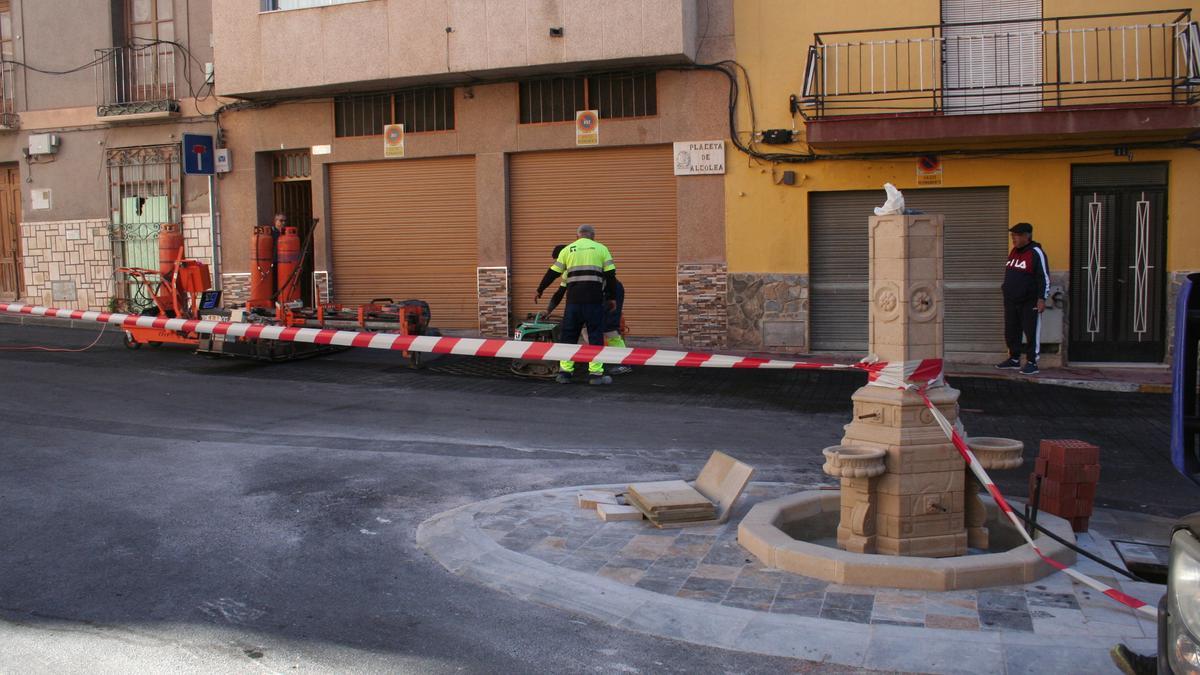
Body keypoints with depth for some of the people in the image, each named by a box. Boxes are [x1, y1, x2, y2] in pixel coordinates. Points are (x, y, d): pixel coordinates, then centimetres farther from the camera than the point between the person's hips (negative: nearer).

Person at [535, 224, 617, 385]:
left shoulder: (567, 250, 12)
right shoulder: (601, 249, 9)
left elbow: (552, 273, 11)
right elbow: (611, 275, 4)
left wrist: (539, 291, 23)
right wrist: (610, 297, 13)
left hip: (573, 299, 1)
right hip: (594, 300, -1)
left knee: (568, 335, 10)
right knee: (596, 335, 5)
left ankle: (565, 372, 9)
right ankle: (595, 374, 3)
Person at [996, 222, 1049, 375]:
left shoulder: (1036, 253, -11)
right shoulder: (1014, 251, 13)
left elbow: (1044, 277, -14)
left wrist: (1042, 299, -18)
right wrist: (1006, 288, 22)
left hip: (1029, 302, -8)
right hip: (1011, 301, 8)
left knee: (1031, 333, -3)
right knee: (1011, 332, 12)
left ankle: (1032, 363, 3)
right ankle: (1014, 359, 23)